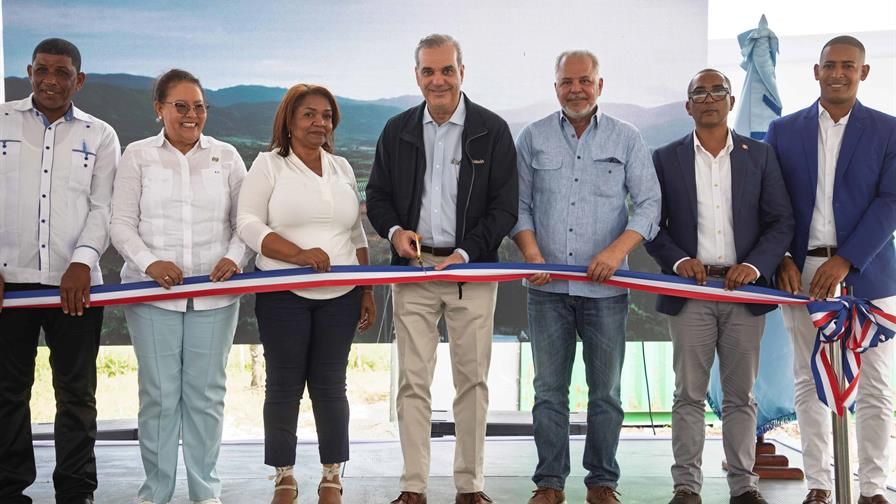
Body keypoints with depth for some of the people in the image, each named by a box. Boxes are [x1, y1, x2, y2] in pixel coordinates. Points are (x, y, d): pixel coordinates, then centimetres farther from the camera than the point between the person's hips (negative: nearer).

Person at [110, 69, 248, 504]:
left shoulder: (226, 156, 9)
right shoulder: (137, 155, 5)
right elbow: (121, 223, 2)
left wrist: (234, 258, -11)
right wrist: (149, 262, -14)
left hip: (214, 294, 1)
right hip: (153, 291, -1)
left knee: (206, 393, 6)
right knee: (159, 394, 1)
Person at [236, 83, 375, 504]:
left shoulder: (341, 168, 13)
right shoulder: (269, 165, 0)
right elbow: (248, 224, -9)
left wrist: (367, 291, 12)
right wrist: (299, 254, -21)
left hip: (340, 295, 3)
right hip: (284, 295, -3)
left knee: (330, 384, 6)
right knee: (284, 385, 3)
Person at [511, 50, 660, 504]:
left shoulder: (626, 139, 5)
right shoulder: (533, 138, 7)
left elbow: (649, 203, 1)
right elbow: (519, 205, 8)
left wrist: (618, 249, -14)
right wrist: (532, 255, -7)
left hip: (606, 287, 0)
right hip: (548, 287, 1)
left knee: (605, 392, 6)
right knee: (549, 391, 6)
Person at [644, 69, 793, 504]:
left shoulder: (760, 155, 8)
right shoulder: (666, 159, 6)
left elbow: (781, 221, 4)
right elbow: (651, 225, 5)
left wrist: (755, 264, -11)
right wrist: (678, 261, -12)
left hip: (744, 288, 1)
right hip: (690, 291, -1)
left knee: (741, 397, 6)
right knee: (689, 395, 1)